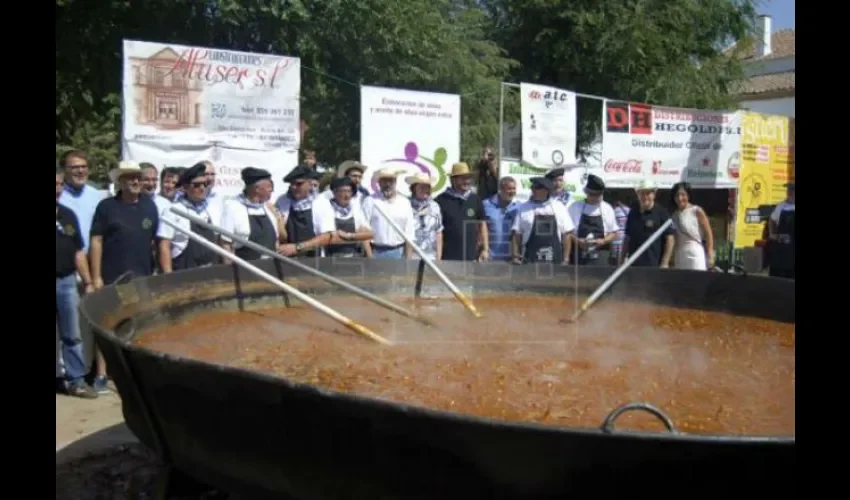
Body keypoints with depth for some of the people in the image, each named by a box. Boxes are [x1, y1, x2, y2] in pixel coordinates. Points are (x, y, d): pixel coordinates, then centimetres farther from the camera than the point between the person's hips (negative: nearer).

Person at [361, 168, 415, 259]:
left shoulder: (405, 203, 9)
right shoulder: (370, 201, 2)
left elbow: (409, 234, 8)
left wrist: (408, 259, 1)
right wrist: (369, 255, -9)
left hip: (398, 252, 2)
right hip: (376, 252, -2)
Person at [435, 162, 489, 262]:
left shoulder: (476, 200, 9)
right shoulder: (441, 200, -3)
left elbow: (482, 224, 14)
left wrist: (485, 249, 8)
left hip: (471, 257, 4)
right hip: (447, 257, -4)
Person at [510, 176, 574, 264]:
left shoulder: (559, 208, 6)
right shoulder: (523, 208, 3)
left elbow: (566, 235, 8)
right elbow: (516, 235, 2)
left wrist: (565, 260, 3)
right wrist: (515, 256, -8)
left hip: (554, 262, 2)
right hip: (530, 263, -1)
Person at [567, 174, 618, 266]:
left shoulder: (607, 209, 7)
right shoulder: (575, 207, 3)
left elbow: (613, 233, 12)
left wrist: (604, 241, -8)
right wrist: (576, 240, -13)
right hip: (579, 255, 0)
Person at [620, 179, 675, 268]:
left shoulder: (661, 213, -1)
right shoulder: (633, 212, 13)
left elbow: (670, 239, -4)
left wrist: (665, 263, -10)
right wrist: (622, 260, 13)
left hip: (653, 265, -4)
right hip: (633, 265, 4)